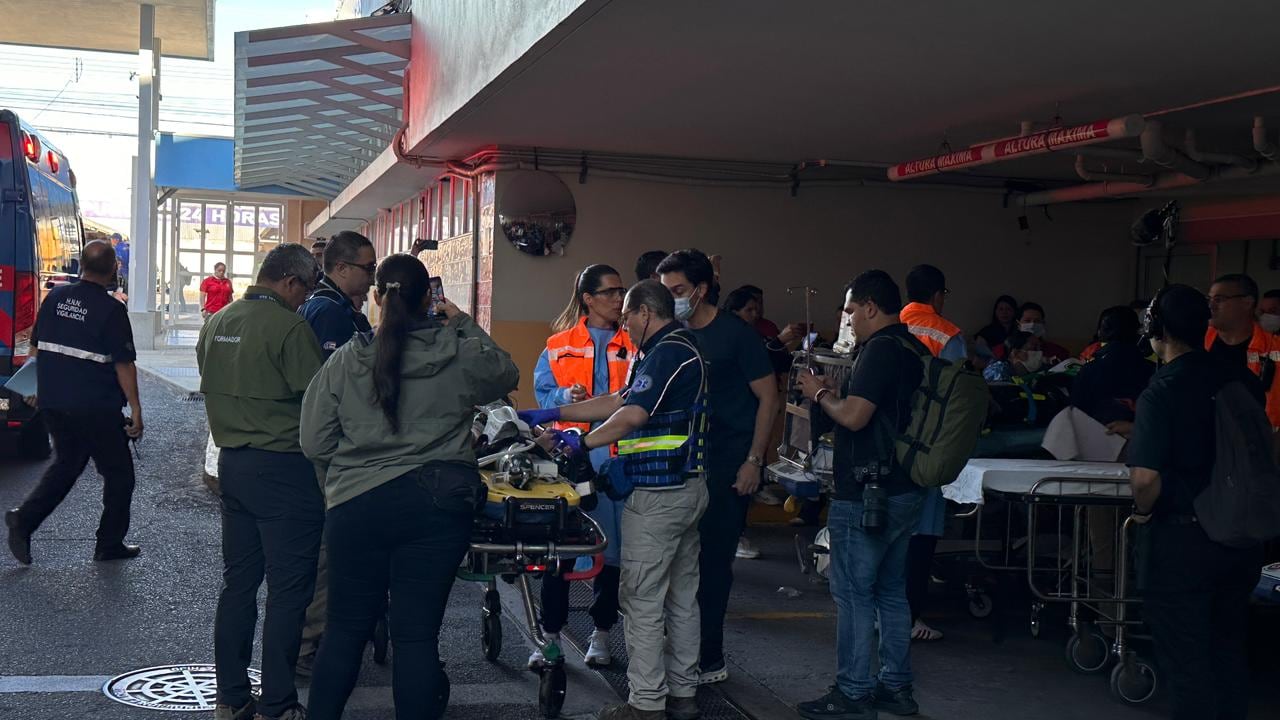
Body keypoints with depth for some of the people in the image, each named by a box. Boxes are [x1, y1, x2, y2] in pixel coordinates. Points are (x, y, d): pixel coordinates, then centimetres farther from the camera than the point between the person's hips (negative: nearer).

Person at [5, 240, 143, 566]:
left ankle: (24, 518, 5)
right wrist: (135, 410, -8)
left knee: (67, 464, 23)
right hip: (97, 410, -6)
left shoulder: (56, 297, 4)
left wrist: (42, 388, 24)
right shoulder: (111, 309, -14)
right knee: (119, 473, 10)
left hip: (53, 402, 6)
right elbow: (124, 365, -14)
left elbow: (35, 348, 12)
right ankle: (109, 544, 14)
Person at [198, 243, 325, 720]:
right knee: (289, 590, 0)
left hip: (231, 462, 8)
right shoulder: (290, 327, -16)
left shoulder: (216, 323, 8)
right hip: (282, 467, -8)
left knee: (238, 581, 15)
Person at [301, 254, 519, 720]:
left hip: (356, 503, 1)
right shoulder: (460, 354, -4)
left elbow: (314, 443, 3)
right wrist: (465, 326, 21)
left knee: (346, 627, 13)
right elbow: (505, 375, 18)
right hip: (438, 505, -1)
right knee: (417, 633, 5)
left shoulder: (346, 360, -1)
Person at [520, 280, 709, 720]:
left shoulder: (666, 353, -15)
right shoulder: (683, 348, 16)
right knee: (682, 596, 14)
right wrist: (551, 416, 15)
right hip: (689, 487, 10)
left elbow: (631, 415, -22)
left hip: (659, 493, -10)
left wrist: (582, 443, -10)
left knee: (642, 600, -4)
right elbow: (618, 402, 17)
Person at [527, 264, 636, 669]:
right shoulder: (560, 345, 10)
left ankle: (601, 634, 16)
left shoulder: (633, 344, 10)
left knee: (611, 545, 2)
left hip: (617, 457, 1)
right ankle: (550, 635, 9)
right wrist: (566, 397, -10)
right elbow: (542, 392, 9)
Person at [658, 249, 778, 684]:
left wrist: (754, 461, -12)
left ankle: (709, 661, 8)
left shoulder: (735, 334, -8)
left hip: (729, 464, -6)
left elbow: (768, 397, -7)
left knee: (712, 559, -2)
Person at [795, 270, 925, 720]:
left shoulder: (880, 349, -17)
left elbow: (853, 416, -24)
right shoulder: (911, 349, 13)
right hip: (901, 492, 10)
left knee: (853, 593, -2)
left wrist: (820, 394, -7)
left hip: (864, 495, -10)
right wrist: (834, 394, 15)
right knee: (891, 591, 15)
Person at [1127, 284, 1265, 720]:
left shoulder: (1161, 392, -17)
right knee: (1230, 648, 19)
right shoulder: (1243, 381, 1)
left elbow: (1146, 476, -25)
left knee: (1185, 657, 6)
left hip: (1182, 539, -6)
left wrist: (1143, 511, -6)